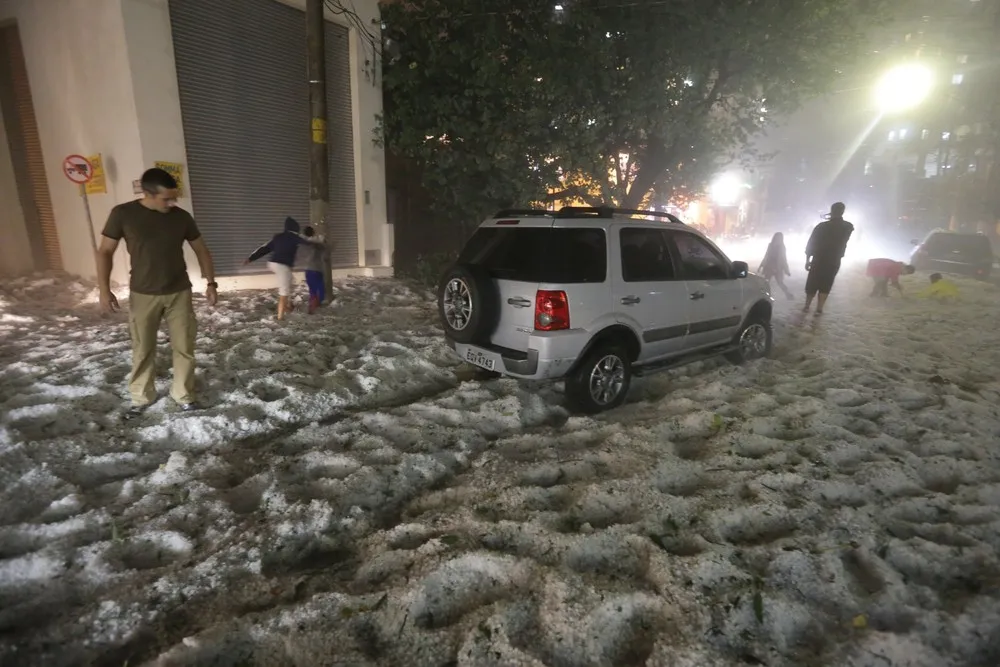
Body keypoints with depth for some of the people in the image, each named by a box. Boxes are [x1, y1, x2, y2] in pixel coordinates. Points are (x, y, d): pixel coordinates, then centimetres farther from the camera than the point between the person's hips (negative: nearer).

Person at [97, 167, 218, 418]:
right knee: (143, 350, 10)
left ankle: (183, 395, 20)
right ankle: (142, 397, 27)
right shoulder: (123, 214, -8)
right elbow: (105, 252, -2)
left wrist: (210, 283, -2)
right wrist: (104, 289, -8)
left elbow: (201, 250, 7)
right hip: (142, 295, -1)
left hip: (179, 293, 1)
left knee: (184, 347, 5)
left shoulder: (182, 217, -3)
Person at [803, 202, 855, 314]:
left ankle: (807, 306, 18)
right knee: (825, 286, 7)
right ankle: (819, 309, 3)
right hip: (834, 262, 1)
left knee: (812, 284, 11)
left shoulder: (821, 226, -8)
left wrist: (807, 260, 2)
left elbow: (810, 244, -7)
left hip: (818, 260, -1)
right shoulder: (848, 227, -4)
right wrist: (838, 219, 18)